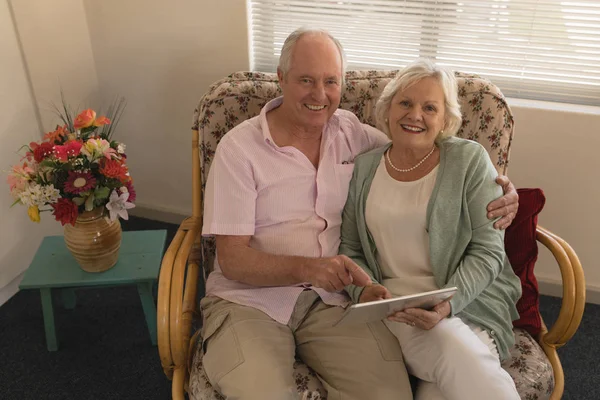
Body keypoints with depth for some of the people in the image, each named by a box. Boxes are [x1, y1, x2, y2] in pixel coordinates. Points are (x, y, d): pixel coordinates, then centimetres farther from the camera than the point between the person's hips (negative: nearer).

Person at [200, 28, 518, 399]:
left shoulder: (354, 133, 6)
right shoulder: (239, 147, -5)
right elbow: (232, 258, -9)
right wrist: (306, 268, -28)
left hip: (333, 296, 3)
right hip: (250, 297, -2)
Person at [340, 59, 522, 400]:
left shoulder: (470, 160, 0)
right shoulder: (364, 169, 8)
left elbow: (488, 250, -4)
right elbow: (350, 250, 10)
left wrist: (448, 303, -19)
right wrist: (363, 290, -10)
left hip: (471, 302, 0)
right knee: (456, 353, -30)